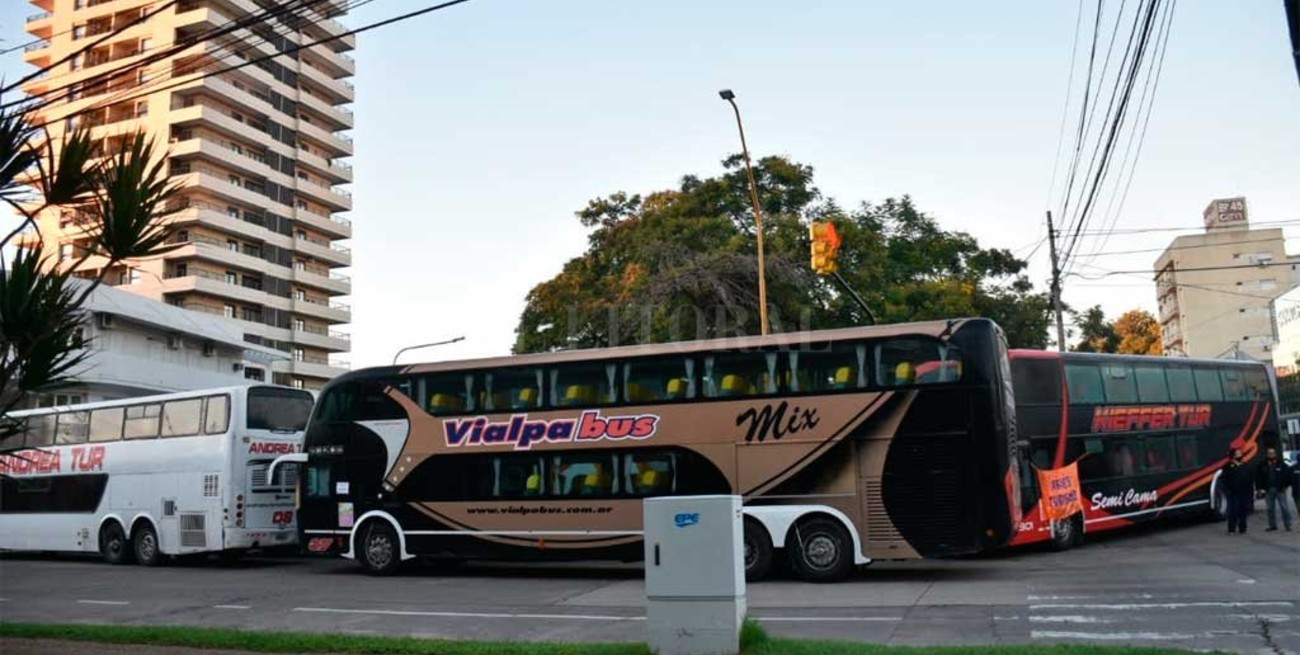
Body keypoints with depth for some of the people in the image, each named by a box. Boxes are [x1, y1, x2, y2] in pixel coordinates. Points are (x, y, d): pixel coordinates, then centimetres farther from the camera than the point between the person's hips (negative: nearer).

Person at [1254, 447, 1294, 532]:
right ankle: (1272, 525, 13)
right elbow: (1258, 477, 6)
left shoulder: (1281, 464, 0)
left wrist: (1285, 486, -4)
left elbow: (1288, 474, 1)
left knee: (1284, 507, -4)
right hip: (1268, 490, 2)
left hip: (1280, 489, -2)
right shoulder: (1262, 465, 4)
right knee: (1270, 508, 7)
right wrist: (1260, 488, 1)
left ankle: (1288, 525, 3)